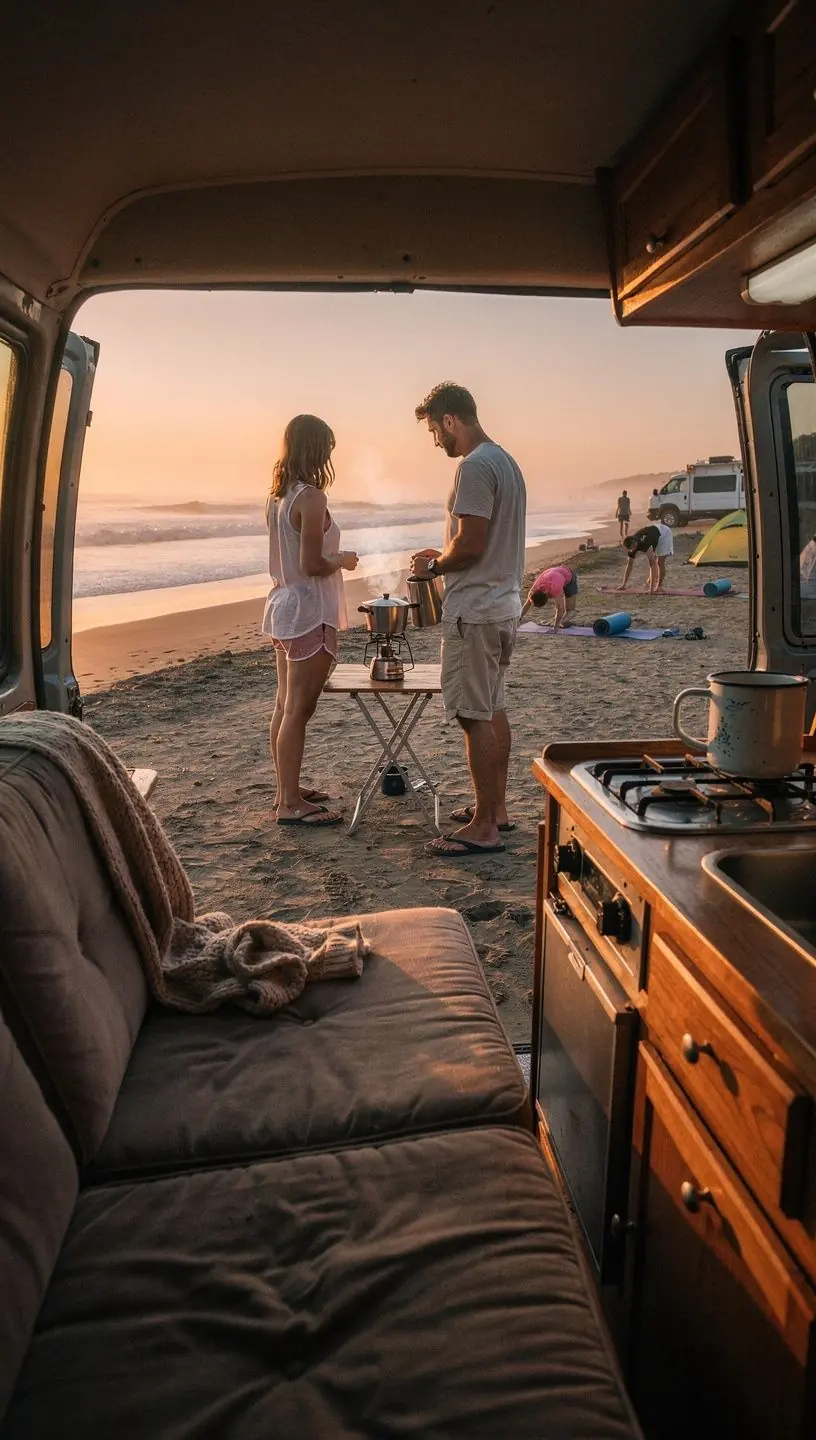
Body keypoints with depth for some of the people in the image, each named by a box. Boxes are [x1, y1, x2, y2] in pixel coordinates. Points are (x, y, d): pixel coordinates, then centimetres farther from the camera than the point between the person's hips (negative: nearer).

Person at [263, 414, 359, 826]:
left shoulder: (277, 496, 9)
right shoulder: (311, 497, -17)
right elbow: (312, 565, -21)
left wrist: (332, 557, 16)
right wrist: (344, 559, -4)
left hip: (282, 606, 9)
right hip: (309, 612, -9)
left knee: (285, 705, 15)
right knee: (298, 710, -4)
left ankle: (287, 791, 26)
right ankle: (290, 805, 3)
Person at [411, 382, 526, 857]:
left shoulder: (475, 467, -16)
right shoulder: (506, 461, 16)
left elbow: (470, 545, -22)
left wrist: (434, 566, -5)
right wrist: (444, 555, 16)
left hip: (475, 610, -10)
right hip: (505, 603, 11)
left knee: (475, 716, -6)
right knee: (493, 709, 15)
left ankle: (484, 827, 1)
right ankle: (497, 807, 26)